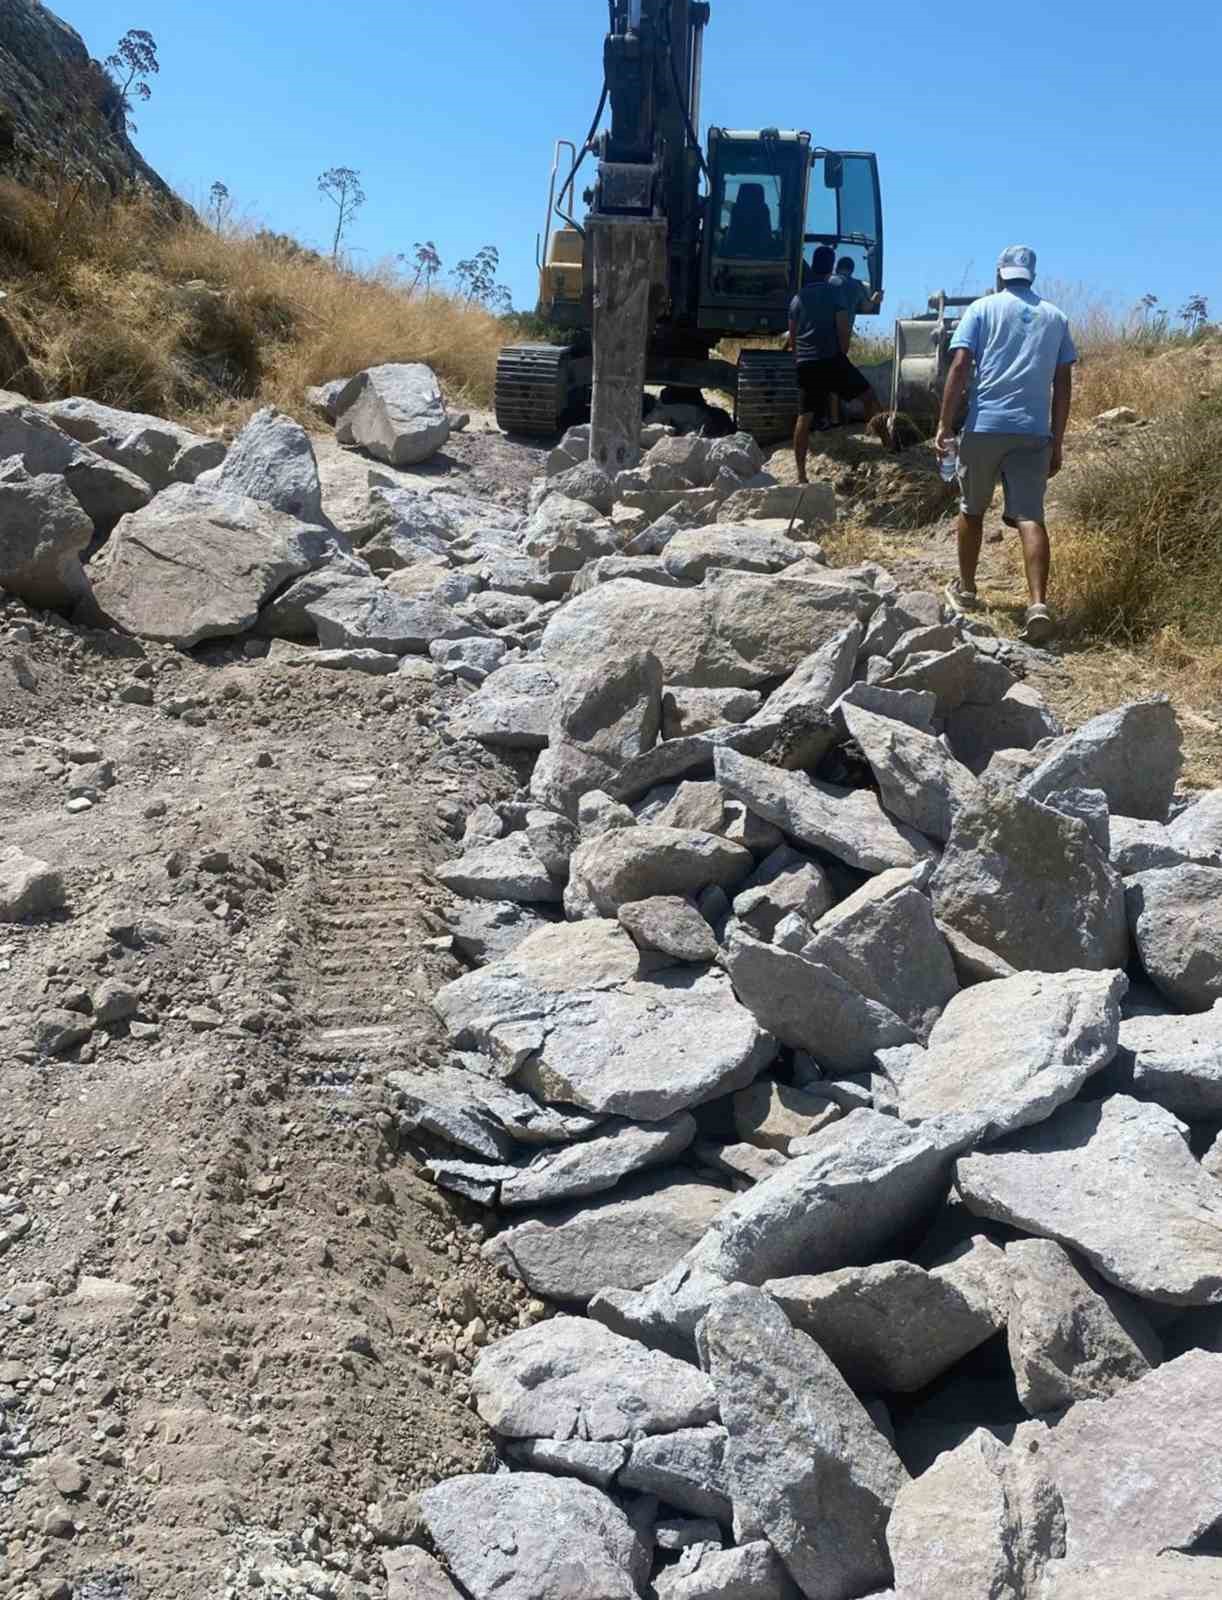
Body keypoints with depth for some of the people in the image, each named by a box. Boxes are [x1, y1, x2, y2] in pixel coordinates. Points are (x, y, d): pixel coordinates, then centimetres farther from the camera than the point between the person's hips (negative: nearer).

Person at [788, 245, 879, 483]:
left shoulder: (798, 297, 12)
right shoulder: (834, 290, -2)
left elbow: (792, 336, 14)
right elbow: (843, 327, -8)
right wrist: (843, 353, 5)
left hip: (805, 364, 4)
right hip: (831, 359, -4)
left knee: (804, 418, 2)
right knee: (868, 396, 11)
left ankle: (801, 474, 0)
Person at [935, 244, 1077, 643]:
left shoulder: (982, 309, 6)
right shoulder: (1055, 317, 15)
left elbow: (959, 367, -5)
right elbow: (1063, 384, 11)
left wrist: (944, 424, -3)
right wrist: (1057, 443, 14)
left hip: (984, 426, -1)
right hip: (1034, 432, 2)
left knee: (972, 509, 16)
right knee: (1030, 517, -5)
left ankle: (966, 590, 29)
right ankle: (1039, 604, -21)